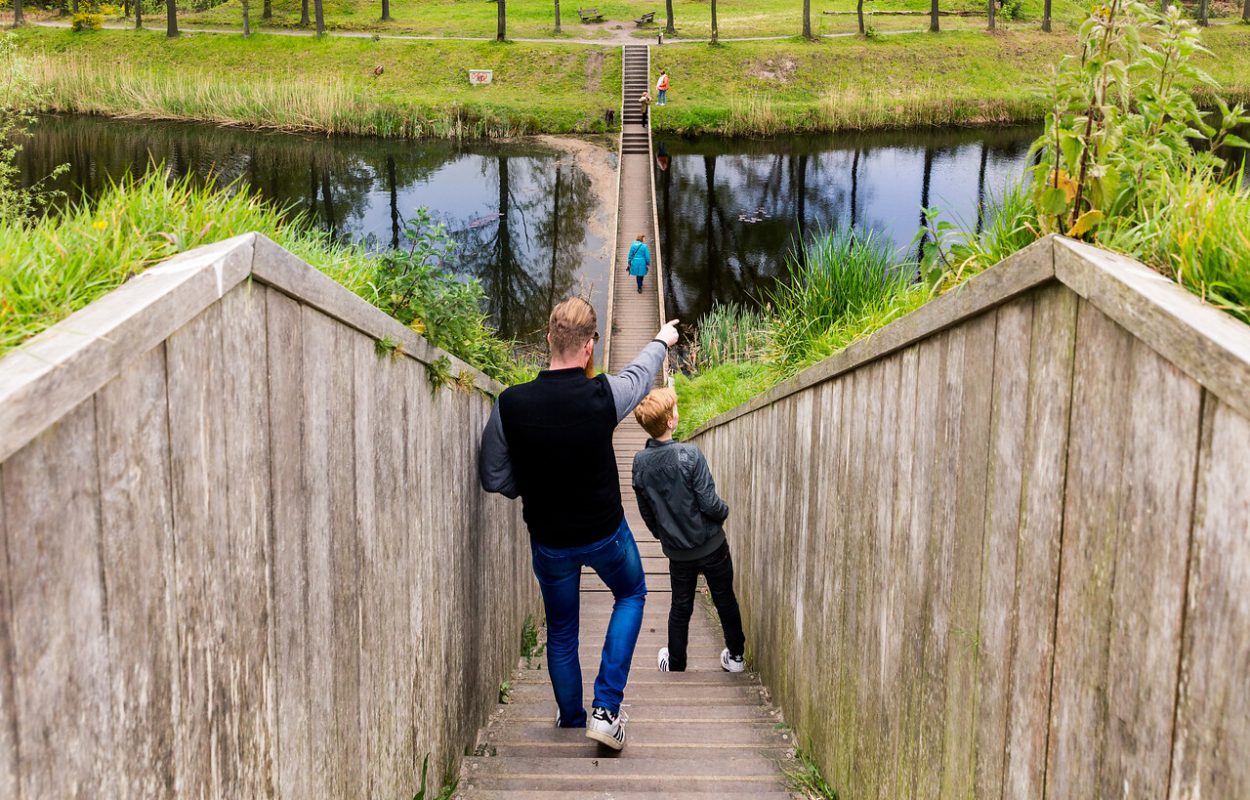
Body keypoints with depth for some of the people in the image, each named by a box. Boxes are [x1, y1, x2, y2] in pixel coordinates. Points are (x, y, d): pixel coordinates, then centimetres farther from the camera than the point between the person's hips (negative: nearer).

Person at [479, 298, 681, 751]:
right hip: (605, 533, -1)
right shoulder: (603, 395, -23)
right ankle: (605, 709, 14)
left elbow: (493, 478, -9)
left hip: (548, 539, 1)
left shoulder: (511, 404, -20)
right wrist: (662, 341, 24)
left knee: (560, 628, 22)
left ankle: (571, 715, 39)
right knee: (631, 596, 26)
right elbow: (640, 375, 2)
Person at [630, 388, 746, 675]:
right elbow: (709, 503, -21)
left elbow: (646, 512, 3)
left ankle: (675, 664, 27)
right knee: (725, 600, 17)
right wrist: (724, 512, 1)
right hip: (711, 544, -3)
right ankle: (735, 656, 29)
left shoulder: (640, 462, -9)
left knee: (680, 608, 19)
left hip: (677, 551, 3)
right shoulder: (689, 455, -23)